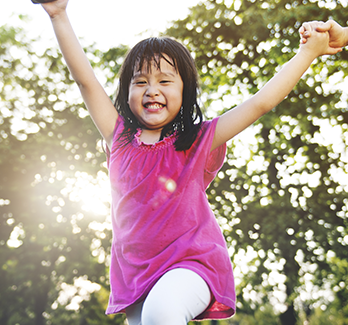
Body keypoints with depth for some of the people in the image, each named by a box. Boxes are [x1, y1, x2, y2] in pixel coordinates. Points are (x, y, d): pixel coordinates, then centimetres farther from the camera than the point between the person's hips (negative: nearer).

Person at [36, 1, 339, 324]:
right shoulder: (120, 138, 6)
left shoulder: (199, 142, -1)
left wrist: (308, 51, -1)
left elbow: (260, 102, -2)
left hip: (191, 263, -4)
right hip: (135, 273, 4)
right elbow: (85, 78, 4)